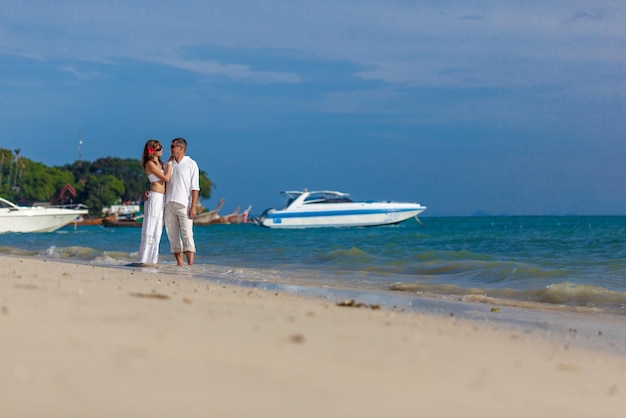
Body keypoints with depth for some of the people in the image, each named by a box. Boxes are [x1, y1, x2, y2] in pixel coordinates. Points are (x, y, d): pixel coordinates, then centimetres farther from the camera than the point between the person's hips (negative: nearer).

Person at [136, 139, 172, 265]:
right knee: (150, 229, -8)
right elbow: (166, 178, -14)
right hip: (155, 197, -9)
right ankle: (144, 259, -6)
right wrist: (169, 164, -3)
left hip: (162, 198, 9)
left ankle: (152, 259, 12)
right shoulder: (150, 163, -10)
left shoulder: (159, 163, 17)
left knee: (157, 231, 9)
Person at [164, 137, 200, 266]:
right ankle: (179, 264, 11)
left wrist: (193, 206, -13)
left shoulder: (191, 164, 2)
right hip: (169, 204, 6)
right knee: (172, 235, 4)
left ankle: (190, 266, -17)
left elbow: (195, 188, -3)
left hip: (184, 204, -5)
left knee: (187, 235, -12)